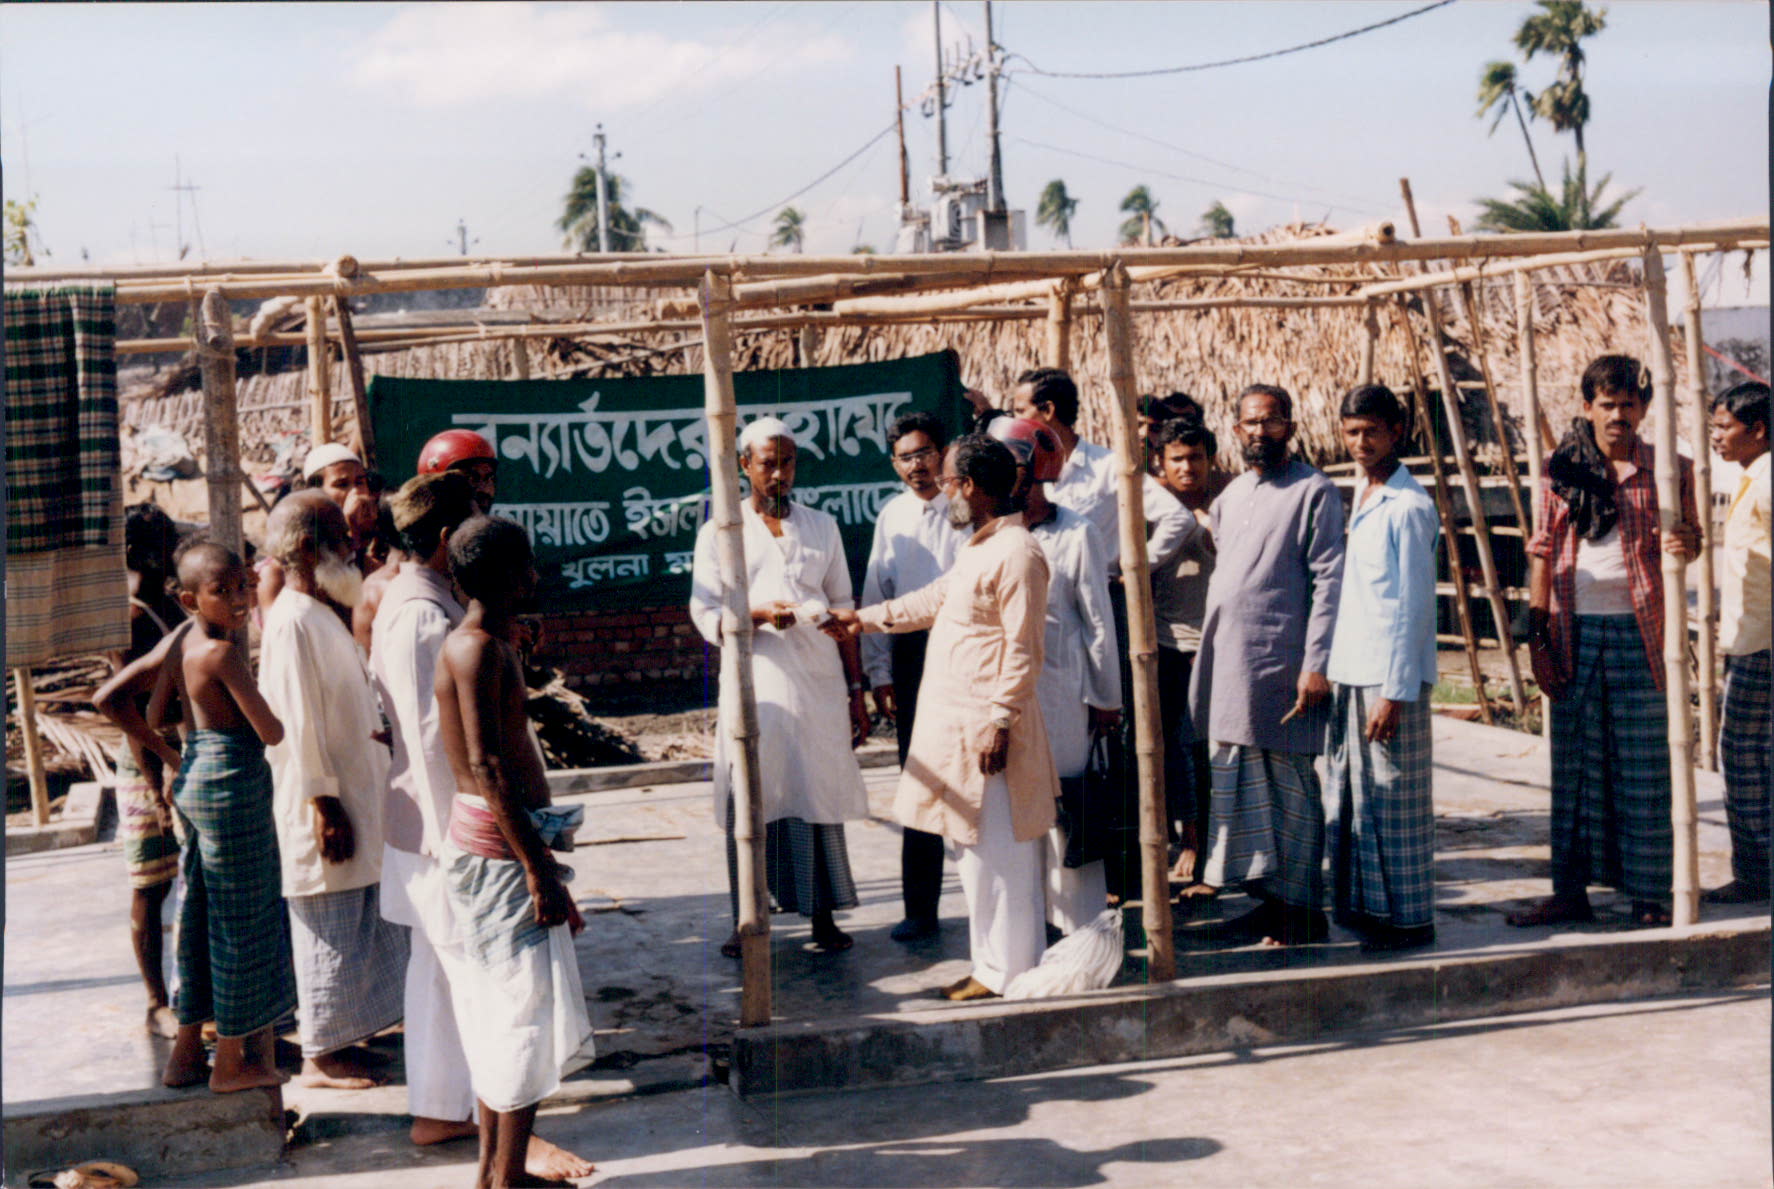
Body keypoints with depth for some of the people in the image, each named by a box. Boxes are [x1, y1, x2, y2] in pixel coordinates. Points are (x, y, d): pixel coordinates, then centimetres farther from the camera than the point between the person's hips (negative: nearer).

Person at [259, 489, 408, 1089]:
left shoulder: (321, 615, 13)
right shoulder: (292, 622, -18)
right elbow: (299, 724, -20)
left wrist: (378, 730, 10)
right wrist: (325, 805, -20)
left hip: (355, 797, 10)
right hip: (324, 808, -10)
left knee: (361, 923, 15)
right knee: (330, 931, -1)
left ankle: (338, 1038, 25)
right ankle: (320, 1056, 10)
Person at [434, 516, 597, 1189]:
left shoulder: (475, 644, 14)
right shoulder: (479, 649, -17)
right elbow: (487, 767, -23)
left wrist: (538, 855, 23)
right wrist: (538, 868, -22)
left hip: (489, 844, 10)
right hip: (498, 847, -10)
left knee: (498, 1012, 14)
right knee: (526, 1012, -4)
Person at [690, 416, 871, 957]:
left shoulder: (822, 528, 13)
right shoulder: (719, 533, 6)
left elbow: (843, 611, 13)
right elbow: (707, 617, -1)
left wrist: (856, 691, 8)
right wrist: (761, 614, -20)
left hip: (819, 684, 2)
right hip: (755, 687, -2)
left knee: (820, 797, 2)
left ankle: (823, 918, 11)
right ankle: (745, 921, 8)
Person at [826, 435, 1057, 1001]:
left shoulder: (1017, 553, -16)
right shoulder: (979, 547, 15)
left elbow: (1023, 650, -19)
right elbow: (936, 600, 29)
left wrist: (1002, 722, -21)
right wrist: (864, 619, 33)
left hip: (988, 726, -10)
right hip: (956, 722, 10)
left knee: (998, 850, -2)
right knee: (976, 848, 14)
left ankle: (1006, 972, 6)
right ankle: (993, 963, 23)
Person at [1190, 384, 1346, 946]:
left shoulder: (1314, 491, -5)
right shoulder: (1229, 496, 17)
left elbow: (1329, 582, -11)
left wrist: (1316, 663, -17)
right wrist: (1208, 663, 16)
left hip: (1282, 667, -7)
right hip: (1230, 666, 7)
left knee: (1290, 786, -2)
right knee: (1243, 785, 10)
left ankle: (1302, 909, 6)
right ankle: (1271, 898, 19)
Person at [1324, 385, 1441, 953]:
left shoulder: (1409, 507, -11)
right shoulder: (1356, 499, 14)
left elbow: (1414, 606, -13)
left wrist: (1395, 693, -16)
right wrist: (1331, 672, 12)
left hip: (1391, 678, -8)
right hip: (1349, 673, 8)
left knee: (1396, 799, -1)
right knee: (1352, 795, 11)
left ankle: (1409, 918, 8)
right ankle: (1367, 908, 20)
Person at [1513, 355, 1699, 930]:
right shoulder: (1560, 469, 6)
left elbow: (1690, 539, 7)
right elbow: (1543, 551, 9)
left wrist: (1687, 543, -18)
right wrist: (1537, 629, 3)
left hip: (1638, 629, -2)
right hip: (1574, 630, 2)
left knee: (1643, 764, 0)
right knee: (1574, 762, 6)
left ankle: (1649, 895, 8)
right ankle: (1571, 890, 14)